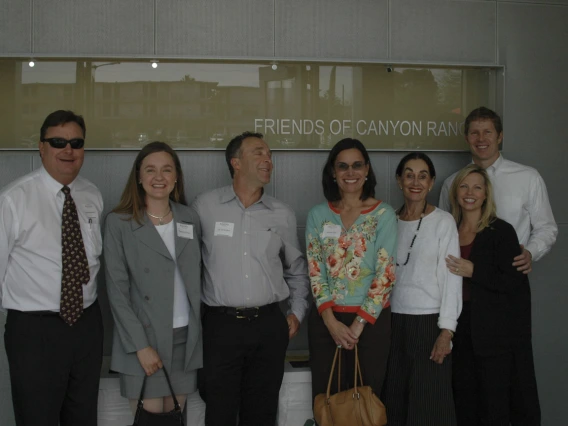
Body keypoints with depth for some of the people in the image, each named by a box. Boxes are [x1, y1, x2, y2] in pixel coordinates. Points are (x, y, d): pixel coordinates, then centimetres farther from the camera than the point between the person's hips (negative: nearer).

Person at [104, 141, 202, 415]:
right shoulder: (119, 223, -5)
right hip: (145, 339, -3)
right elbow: (117, 290, -7)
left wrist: (200, 330, 4)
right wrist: (140, 346, -13)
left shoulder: (190, 219, 7)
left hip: (185, 338, 4)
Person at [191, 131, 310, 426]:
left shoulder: (283, 214, 7)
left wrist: (297, 312, 11)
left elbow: (296, 269, 19)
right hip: (221, 324, -2)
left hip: (269, 325, 3)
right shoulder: (204, 206, -2)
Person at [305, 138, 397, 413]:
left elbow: (385, 273, -7)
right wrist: (331, 321, -9)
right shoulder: (318, 215, 4)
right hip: (325, 319, 2)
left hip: (371, 319, -2)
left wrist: (359, 324, -11)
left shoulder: (383, 214, -3)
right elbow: (315, 270, 0)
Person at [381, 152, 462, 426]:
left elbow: (451, 278, -7)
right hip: (394, 321, 4)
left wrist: (446, 331, -13)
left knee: (429, 404, 0)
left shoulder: (443, 222, -3)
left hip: (430, 321, -4)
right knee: (395, 402, 8)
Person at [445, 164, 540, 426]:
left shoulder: (501, 231, -7)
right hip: (462, 331, 5)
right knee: (466, 404, 14)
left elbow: (515, 282, -14)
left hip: (496, 333, -5)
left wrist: (474, 271, -20)